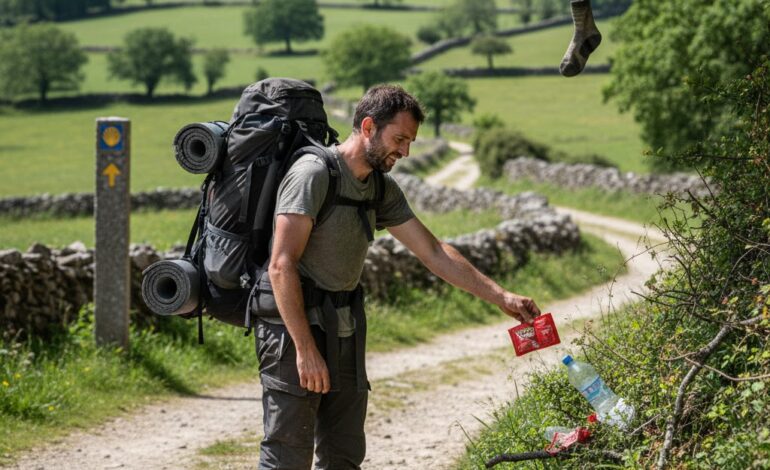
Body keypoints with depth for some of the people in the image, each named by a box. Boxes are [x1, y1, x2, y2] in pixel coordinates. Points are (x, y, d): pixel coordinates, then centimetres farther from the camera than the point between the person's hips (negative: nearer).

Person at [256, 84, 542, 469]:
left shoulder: (382, 189, 11)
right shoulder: (314, 174, -15)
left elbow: (433, 253, 16)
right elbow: (281, 267, -20)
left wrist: (501, 297, 11)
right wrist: (305, 349, -23)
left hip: (344, 330, 9)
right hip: (295, 324, -9)